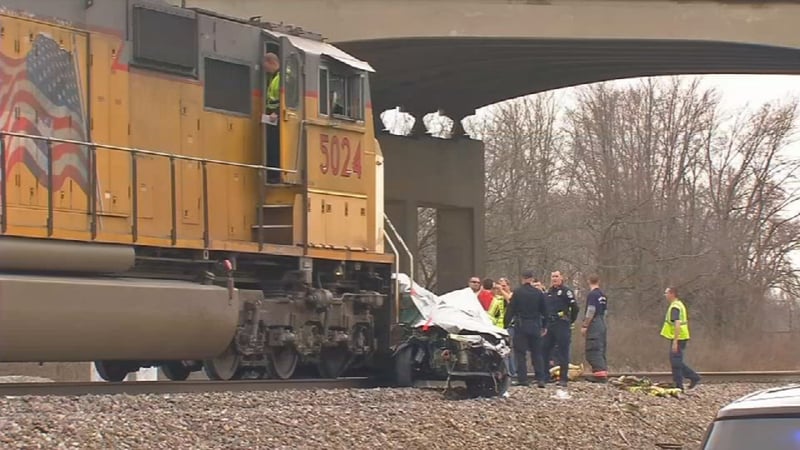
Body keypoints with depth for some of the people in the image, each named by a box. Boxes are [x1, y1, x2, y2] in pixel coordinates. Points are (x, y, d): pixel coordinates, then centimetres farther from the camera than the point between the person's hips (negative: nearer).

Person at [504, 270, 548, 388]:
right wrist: (544, 326, 19)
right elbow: (544, 311, 10)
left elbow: (510, 310, -7)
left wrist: (505, 324, -2)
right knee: (537, 353, 9)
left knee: (520, 353, 1)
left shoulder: (517, 292, -5)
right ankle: (540, 379, 4)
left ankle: (522, 379, -4)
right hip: (535, 326, 3)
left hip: (521, 326, -3)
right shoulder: (539, 293, 4)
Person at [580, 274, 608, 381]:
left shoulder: (592, 295, -12)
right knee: (601, 349, 13)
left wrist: (584, 326, -15)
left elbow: (591, 312, -17)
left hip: (594, 325, -9)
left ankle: (599, 372, -16)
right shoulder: (603, 295, 15)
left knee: (593, 351, -9)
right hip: (602, 324, 9)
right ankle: (604, 372, 14)